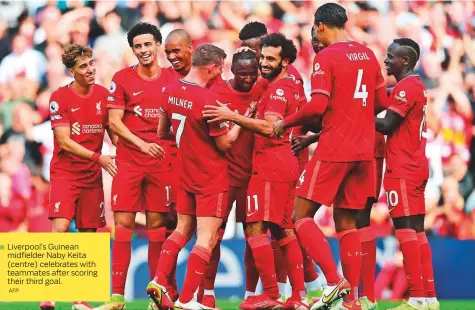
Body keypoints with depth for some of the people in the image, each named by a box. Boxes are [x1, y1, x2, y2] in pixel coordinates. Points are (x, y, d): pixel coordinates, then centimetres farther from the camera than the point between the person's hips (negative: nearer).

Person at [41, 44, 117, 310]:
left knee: (88, 235, 5)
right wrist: (97, 157, -21)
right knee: (60, 227, -20)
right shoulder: (60, 97, -9)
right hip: (64, 173, -4)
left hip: (92, 176, 4)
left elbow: (113, 131, 12)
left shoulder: (103, 94, 4)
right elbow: (64, 141, -14)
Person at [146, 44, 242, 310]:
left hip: (185, 174, 7)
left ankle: (159, 281, 8)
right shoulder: (208, 100, -23)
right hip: (212, 178, -7)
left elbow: (163, 132, 12)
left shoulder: (171, 91, 0)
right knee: (207, 238, -3)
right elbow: (224, 143, -14)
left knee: (183, 230, 20)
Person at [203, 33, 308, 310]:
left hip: (270, 166, -10)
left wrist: (232, 116, -26)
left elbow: (269, 127, -25)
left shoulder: (278, 88, -12)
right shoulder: (292, 86, 18)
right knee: (284, 230, 12)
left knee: (256, 229, -10)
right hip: (287, 165, 10)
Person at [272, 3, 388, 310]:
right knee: (347, 224, 12)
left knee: (302, 215, 1)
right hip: (364, 151, 7)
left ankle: (335, 281, -14)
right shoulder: (368, 55, 11)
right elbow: (381, 103, 18)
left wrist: (284, 124, -4)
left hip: (333, 151, -7)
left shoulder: (326, 57, -9)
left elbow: (317, 106, -17)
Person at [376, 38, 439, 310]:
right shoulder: (416, 86, 18)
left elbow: (387, 125, -17)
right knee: (417, 231, 9)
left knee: (405, 229, -10)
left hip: (403, 170, -10)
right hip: (416, 167, 10)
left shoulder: (406, 87, -12)